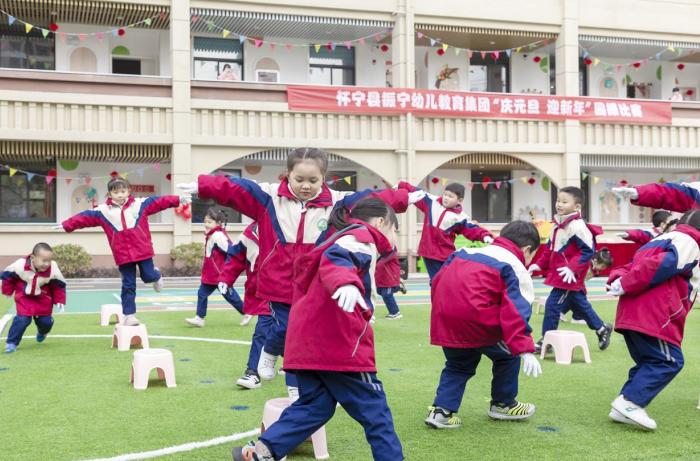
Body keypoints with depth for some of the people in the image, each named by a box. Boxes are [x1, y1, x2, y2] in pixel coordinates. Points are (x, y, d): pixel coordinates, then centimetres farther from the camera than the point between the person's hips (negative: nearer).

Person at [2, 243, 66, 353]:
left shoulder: (54, 270, -25)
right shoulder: (20, 265, -28)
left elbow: (59, 285, -8)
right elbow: (8, 275, -8)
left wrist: (60, 301, -10)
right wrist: (8, 291, 1)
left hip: (43, 298, 2)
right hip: (24, 296, -2)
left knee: (46, 321, 5)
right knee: (23, 319, -17)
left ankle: (42, 332, 44)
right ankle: (11, 343, 0)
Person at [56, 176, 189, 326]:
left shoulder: (140, 204, 1)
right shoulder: (102, 211, 2)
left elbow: (159, 201, -4)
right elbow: (85, 217, 1)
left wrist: (178, 199, -11)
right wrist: (67, 225, -4)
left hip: (142, 250, 0)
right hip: (123, 255, 0)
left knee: (148, 276, 5)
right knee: (128, 285, 3)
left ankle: (156, 275, 44)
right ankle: (129, 315, 10)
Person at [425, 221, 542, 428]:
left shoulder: (466, 252, 23)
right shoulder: (515, 267, 3)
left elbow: (437, 280, 22)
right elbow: (516, 311, -10)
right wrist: (525, 350, -15)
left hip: (443, 319, 6)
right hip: (476, 319, -6)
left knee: (459, 365, 25)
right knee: (507, 353, 18)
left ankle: (441, 410, 14)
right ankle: (503, 404, 31)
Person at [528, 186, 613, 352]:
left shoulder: (577, 226, -19)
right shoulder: (558, 224, 11)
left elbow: (587, 251, -21)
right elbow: (550, 248, 20)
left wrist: (572, 268, -27)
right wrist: (539, 264, 12)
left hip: (569, 276, -10)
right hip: (558, 274, 10)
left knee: (552, 305, -9)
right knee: (580, 305, 21)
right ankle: (602, 328, 37)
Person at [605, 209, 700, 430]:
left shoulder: (661, 240, 30)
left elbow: (633, 266, 20)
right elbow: (661, 265, -17)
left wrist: (617, 280, 2)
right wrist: (626, 285, -17)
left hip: (631, 314, 10)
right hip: (654, 316, -10)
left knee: (649, 362, 16)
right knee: (669, 361, -4)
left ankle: (624, 408, 12)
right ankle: (630, 402, -12)